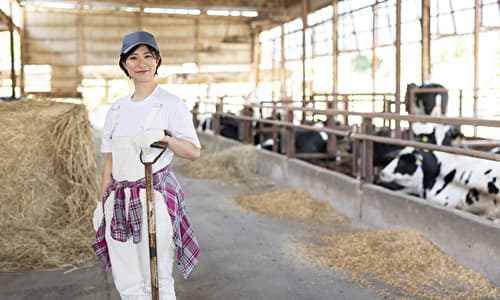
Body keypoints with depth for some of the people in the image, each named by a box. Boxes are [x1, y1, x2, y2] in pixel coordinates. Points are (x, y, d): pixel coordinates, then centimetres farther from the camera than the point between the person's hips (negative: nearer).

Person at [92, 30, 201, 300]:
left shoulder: (171, 104, -3)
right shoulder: (116, 109, 13)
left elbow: (194, 152, -5)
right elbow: (110, 159, 16)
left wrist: (163, 136, -22)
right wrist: (102, 202, 14)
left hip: (156, 197, -5)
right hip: (119, 201, 5)